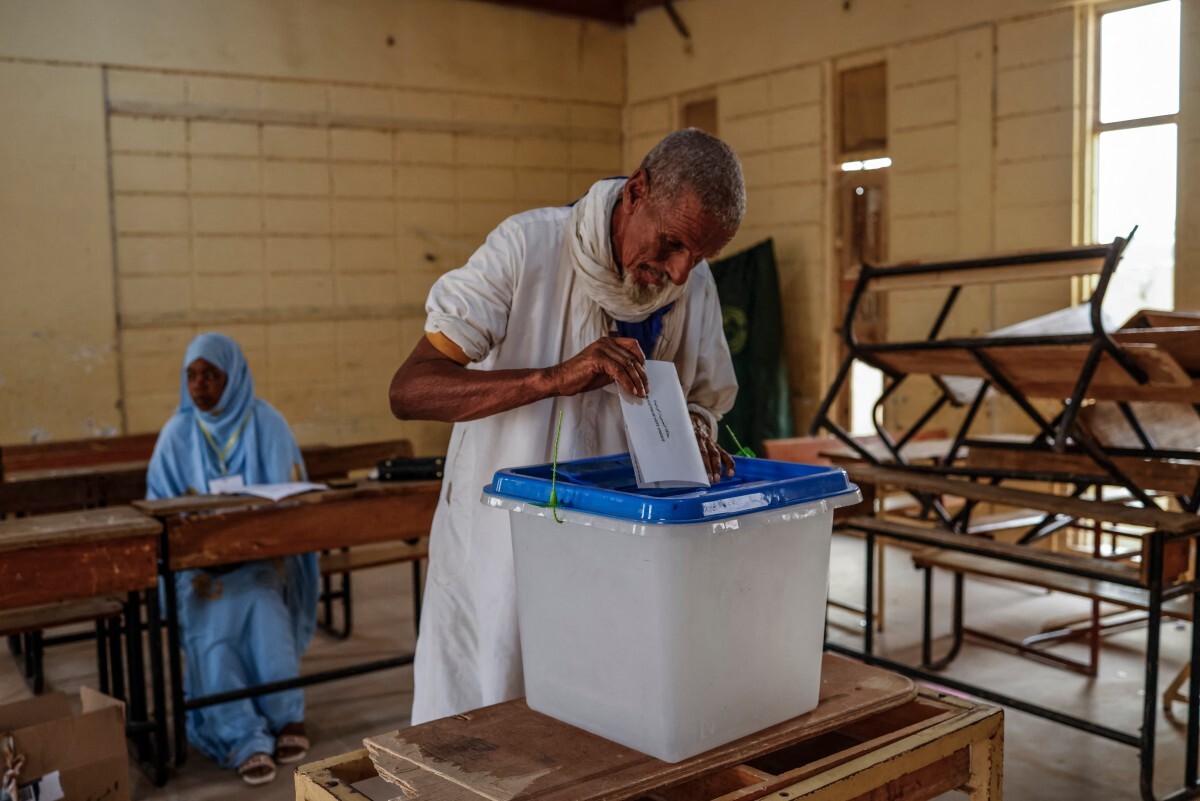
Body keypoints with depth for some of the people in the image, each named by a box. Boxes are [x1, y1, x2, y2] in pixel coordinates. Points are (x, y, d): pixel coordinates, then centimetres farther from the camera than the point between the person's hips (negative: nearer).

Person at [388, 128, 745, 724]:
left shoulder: (695, 286, 0)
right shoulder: (529, 246, -15)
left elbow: (704, 401, 11)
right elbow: (408, 390, -21)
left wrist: (692, 434, -14)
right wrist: (554, 377, -34)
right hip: (498, 558, -3)